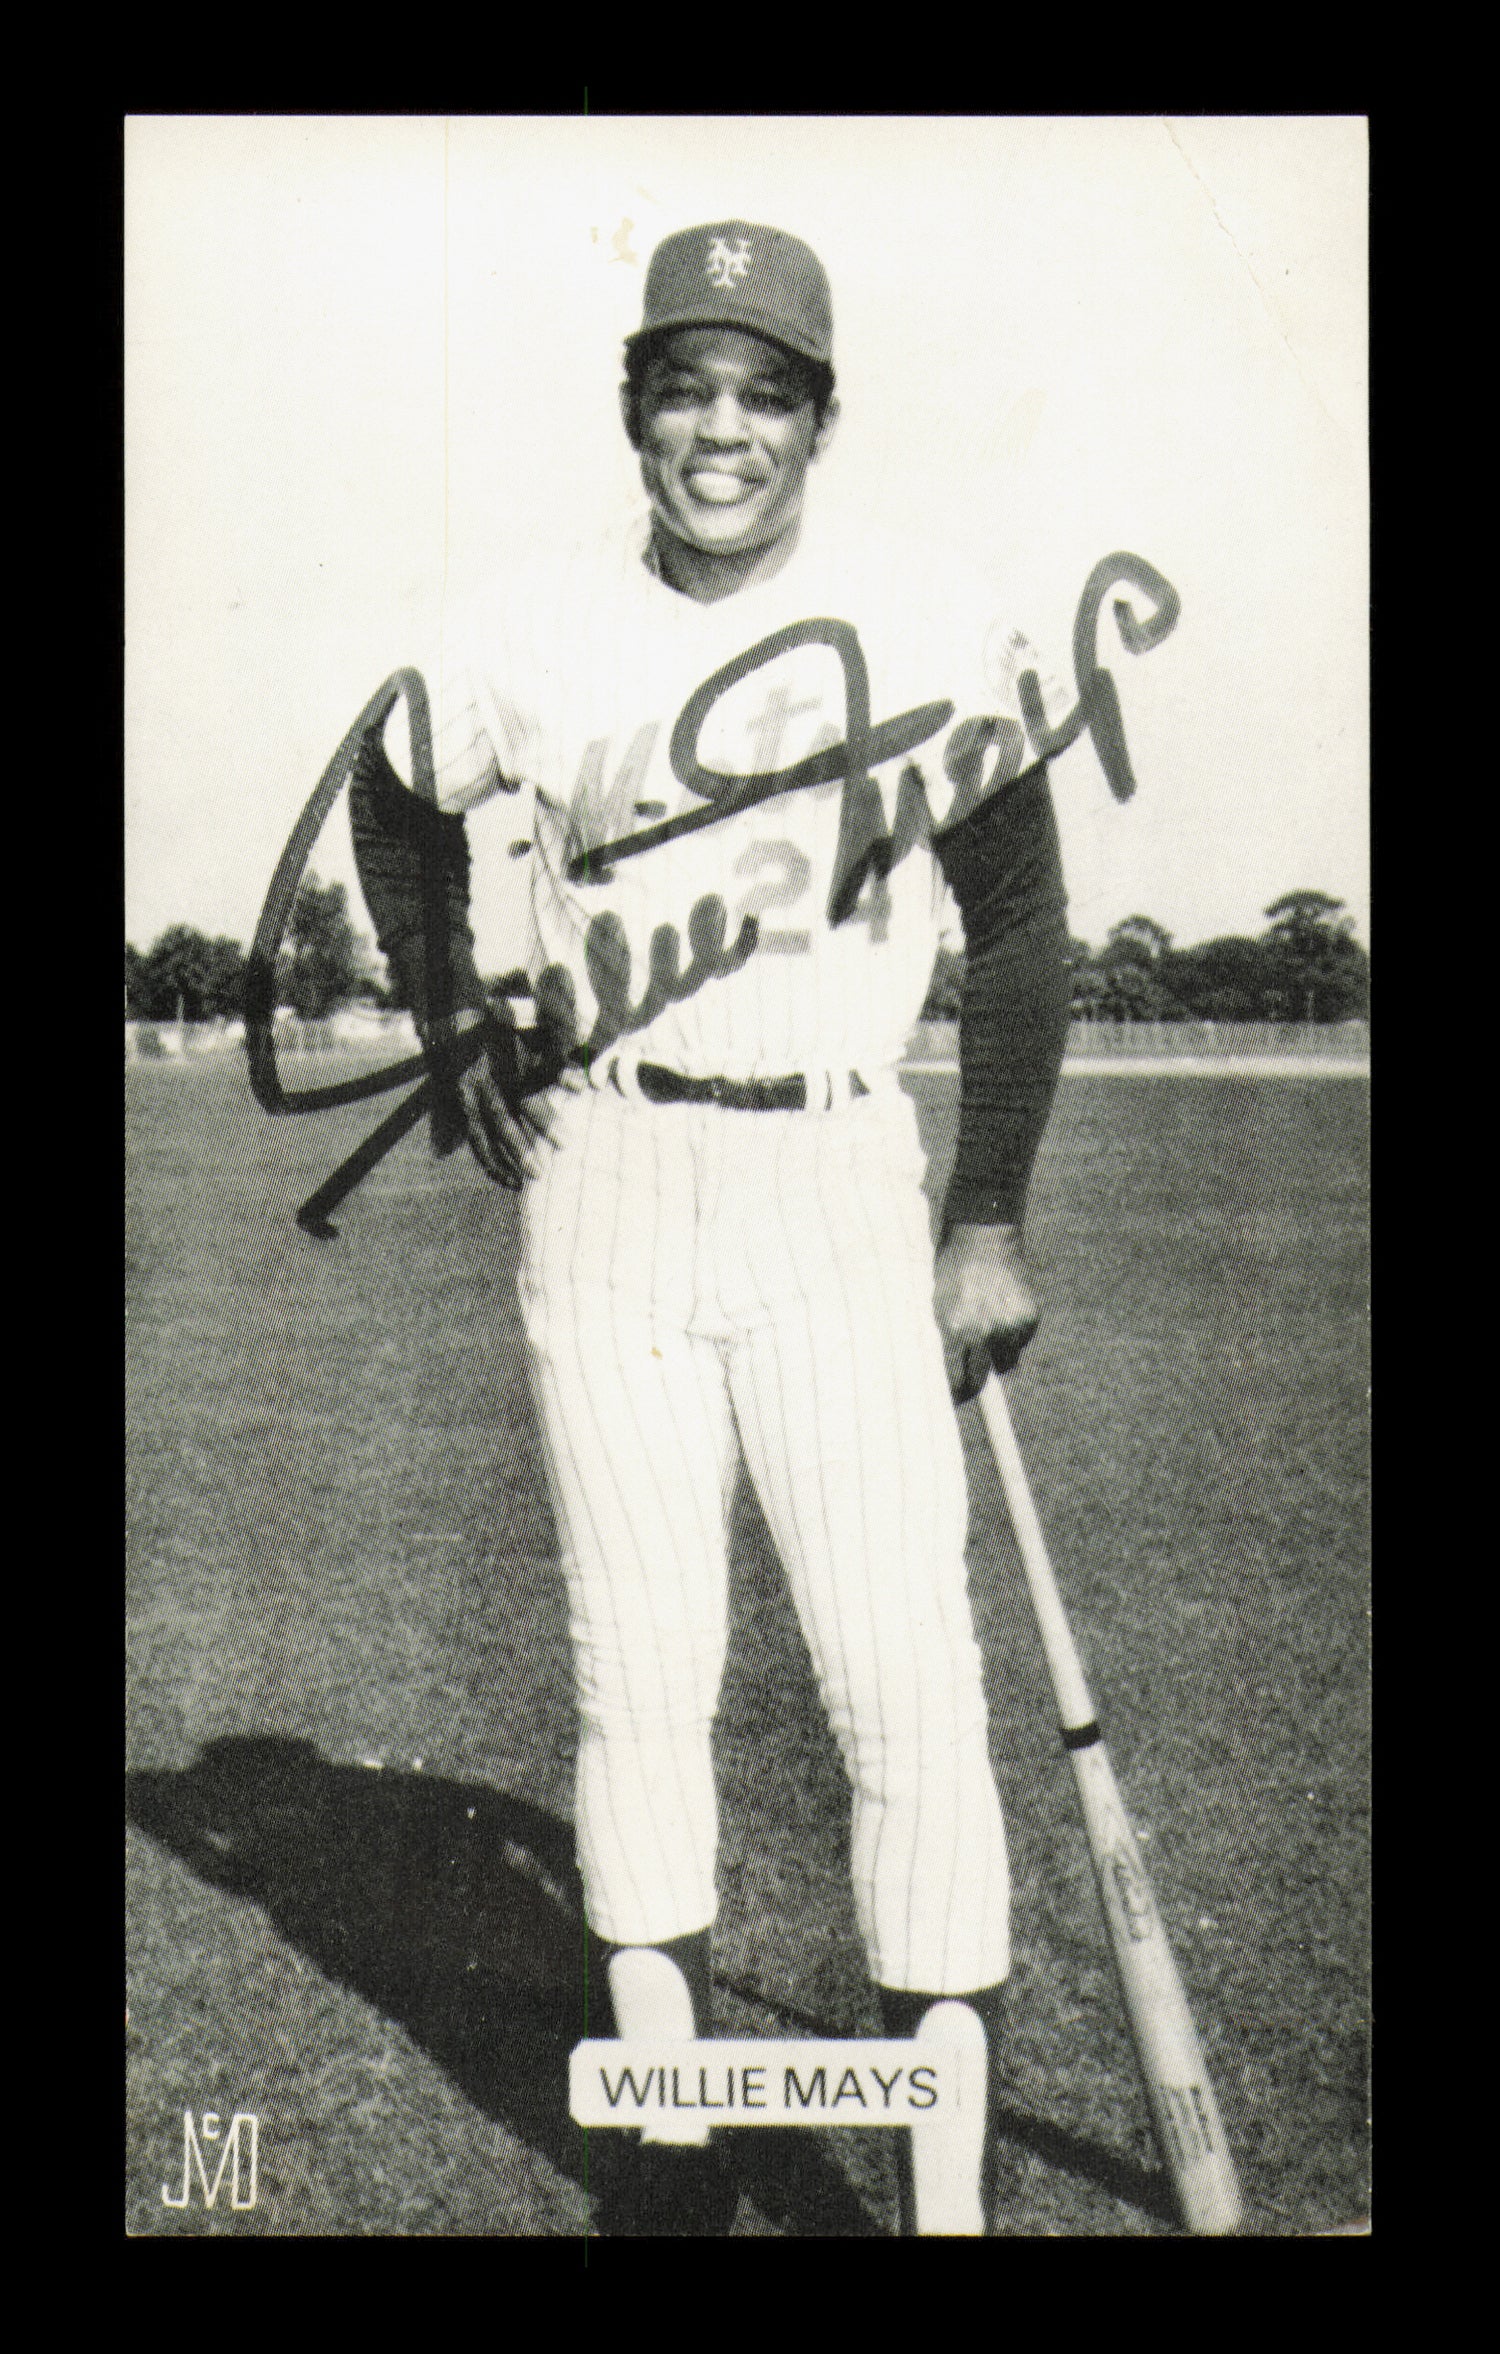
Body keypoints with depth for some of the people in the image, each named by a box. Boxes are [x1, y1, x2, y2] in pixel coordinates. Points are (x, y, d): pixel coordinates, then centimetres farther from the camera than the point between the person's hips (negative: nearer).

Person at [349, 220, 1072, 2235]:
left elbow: (1019, 922, 5)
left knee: (909, 1682, -8)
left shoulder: (939, 634, -3)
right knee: (640, 1667, 6)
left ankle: (946, 2186, 3)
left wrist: (990, 1222, 2)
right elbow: (400, 812, 21)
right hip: (603, 1184, 2)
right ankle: (670, 2127, 22)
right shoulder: (526, 638, 1)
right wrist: (459, 1033, 8)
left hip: (837, 1182, -1)